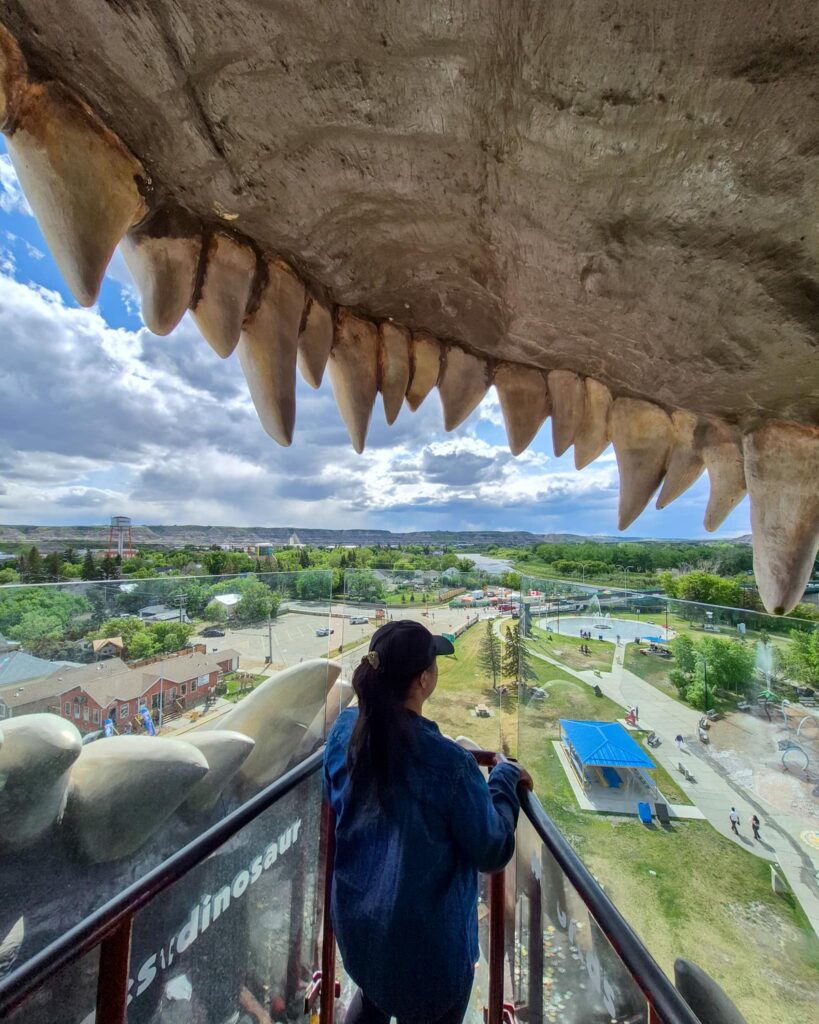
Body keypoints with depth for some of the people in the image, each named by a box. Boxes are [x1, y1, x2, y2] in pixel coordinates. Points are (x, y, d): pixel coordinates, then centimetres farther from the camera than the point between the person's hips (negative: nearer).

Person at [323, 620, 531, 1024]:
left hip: (353, 918, 5)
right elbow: (493, 852, -19)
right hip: (426, 938, -4)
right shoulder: (448, 762, -34)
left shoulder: (344, 728, -19)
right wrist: (504, 778, -7)